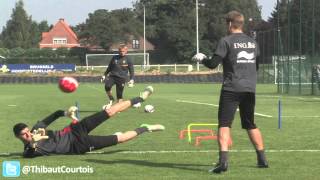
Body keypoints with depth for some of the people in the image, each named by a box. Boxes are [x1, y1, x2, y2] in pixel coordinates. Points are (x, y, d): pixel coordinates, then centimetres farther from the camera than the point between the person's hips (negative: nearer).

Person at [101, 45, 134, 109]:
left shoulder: (128, 60, 4)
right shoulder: (114, 58, 10)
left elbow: (131, 71, 6)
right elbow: (109, 67, 22)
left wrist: (131, 79, -7)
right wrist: (105, 75, 21)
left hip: (121, 78, -1)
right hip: (112, 76, 1)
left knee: (119, 94, -2)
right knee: (107, 86, -27)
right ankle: (111, 100, -6)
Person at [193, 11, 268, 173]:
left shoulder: (226, 41, -6)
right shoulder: (253, 42, 12)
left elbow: (213, 64, -9)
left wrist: (202, 59, 10)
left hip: (232, 88, -6)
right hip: (250, 89, 6)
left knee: (224, 124, -8)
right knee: (250, 125, 19)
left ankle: (223, 160, -23)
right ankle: (262, 159, 22)